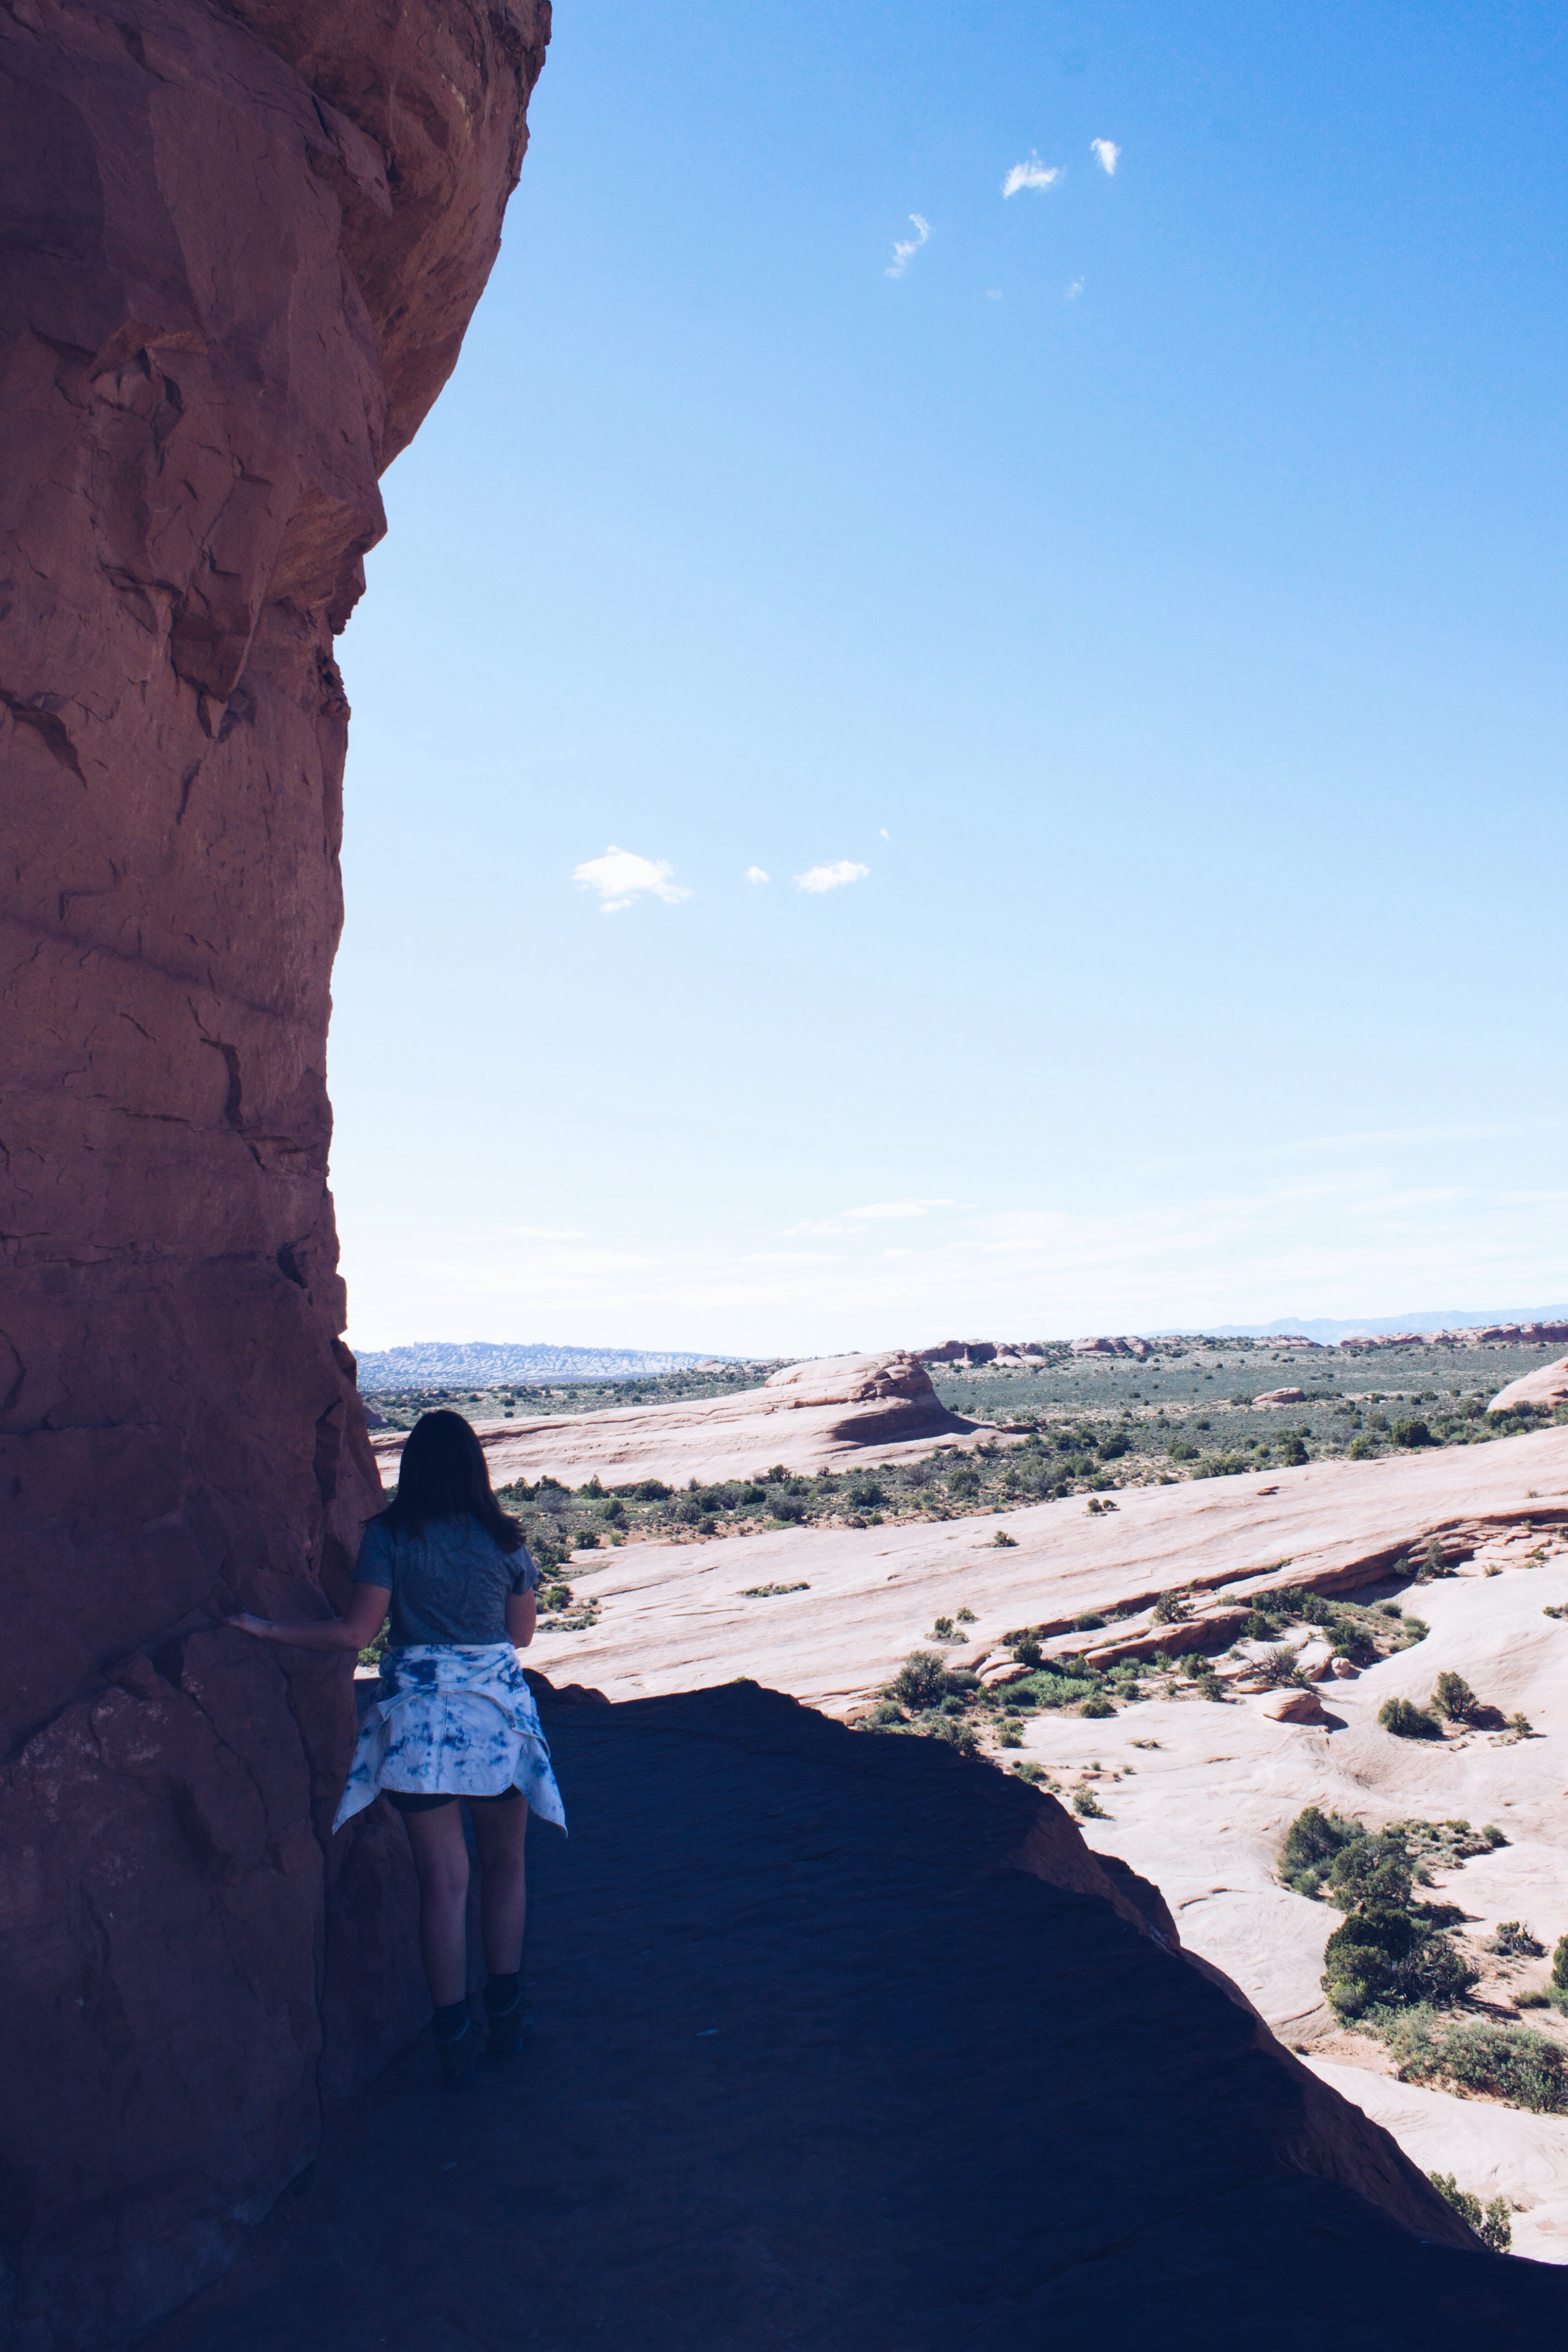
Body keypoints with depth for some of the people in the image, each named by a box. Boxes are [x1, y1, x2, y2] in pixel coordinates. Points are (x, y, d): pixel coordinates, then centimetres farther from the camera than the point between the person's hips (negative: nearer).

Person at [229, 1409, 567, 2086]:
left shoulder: (388, 1535, -6)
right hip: (497, 1703, 1)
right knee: (504, 1863, 18)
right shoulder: (503, 1539, -1)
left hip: (417, 1709, -1)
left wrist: (269, 1629, -1)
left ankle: (454, 2035, 10)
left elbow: (357, 1632, -10)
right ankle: (506, 2014, 25)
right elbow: (521, 1634, 7)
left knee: (442, 1878, 6)